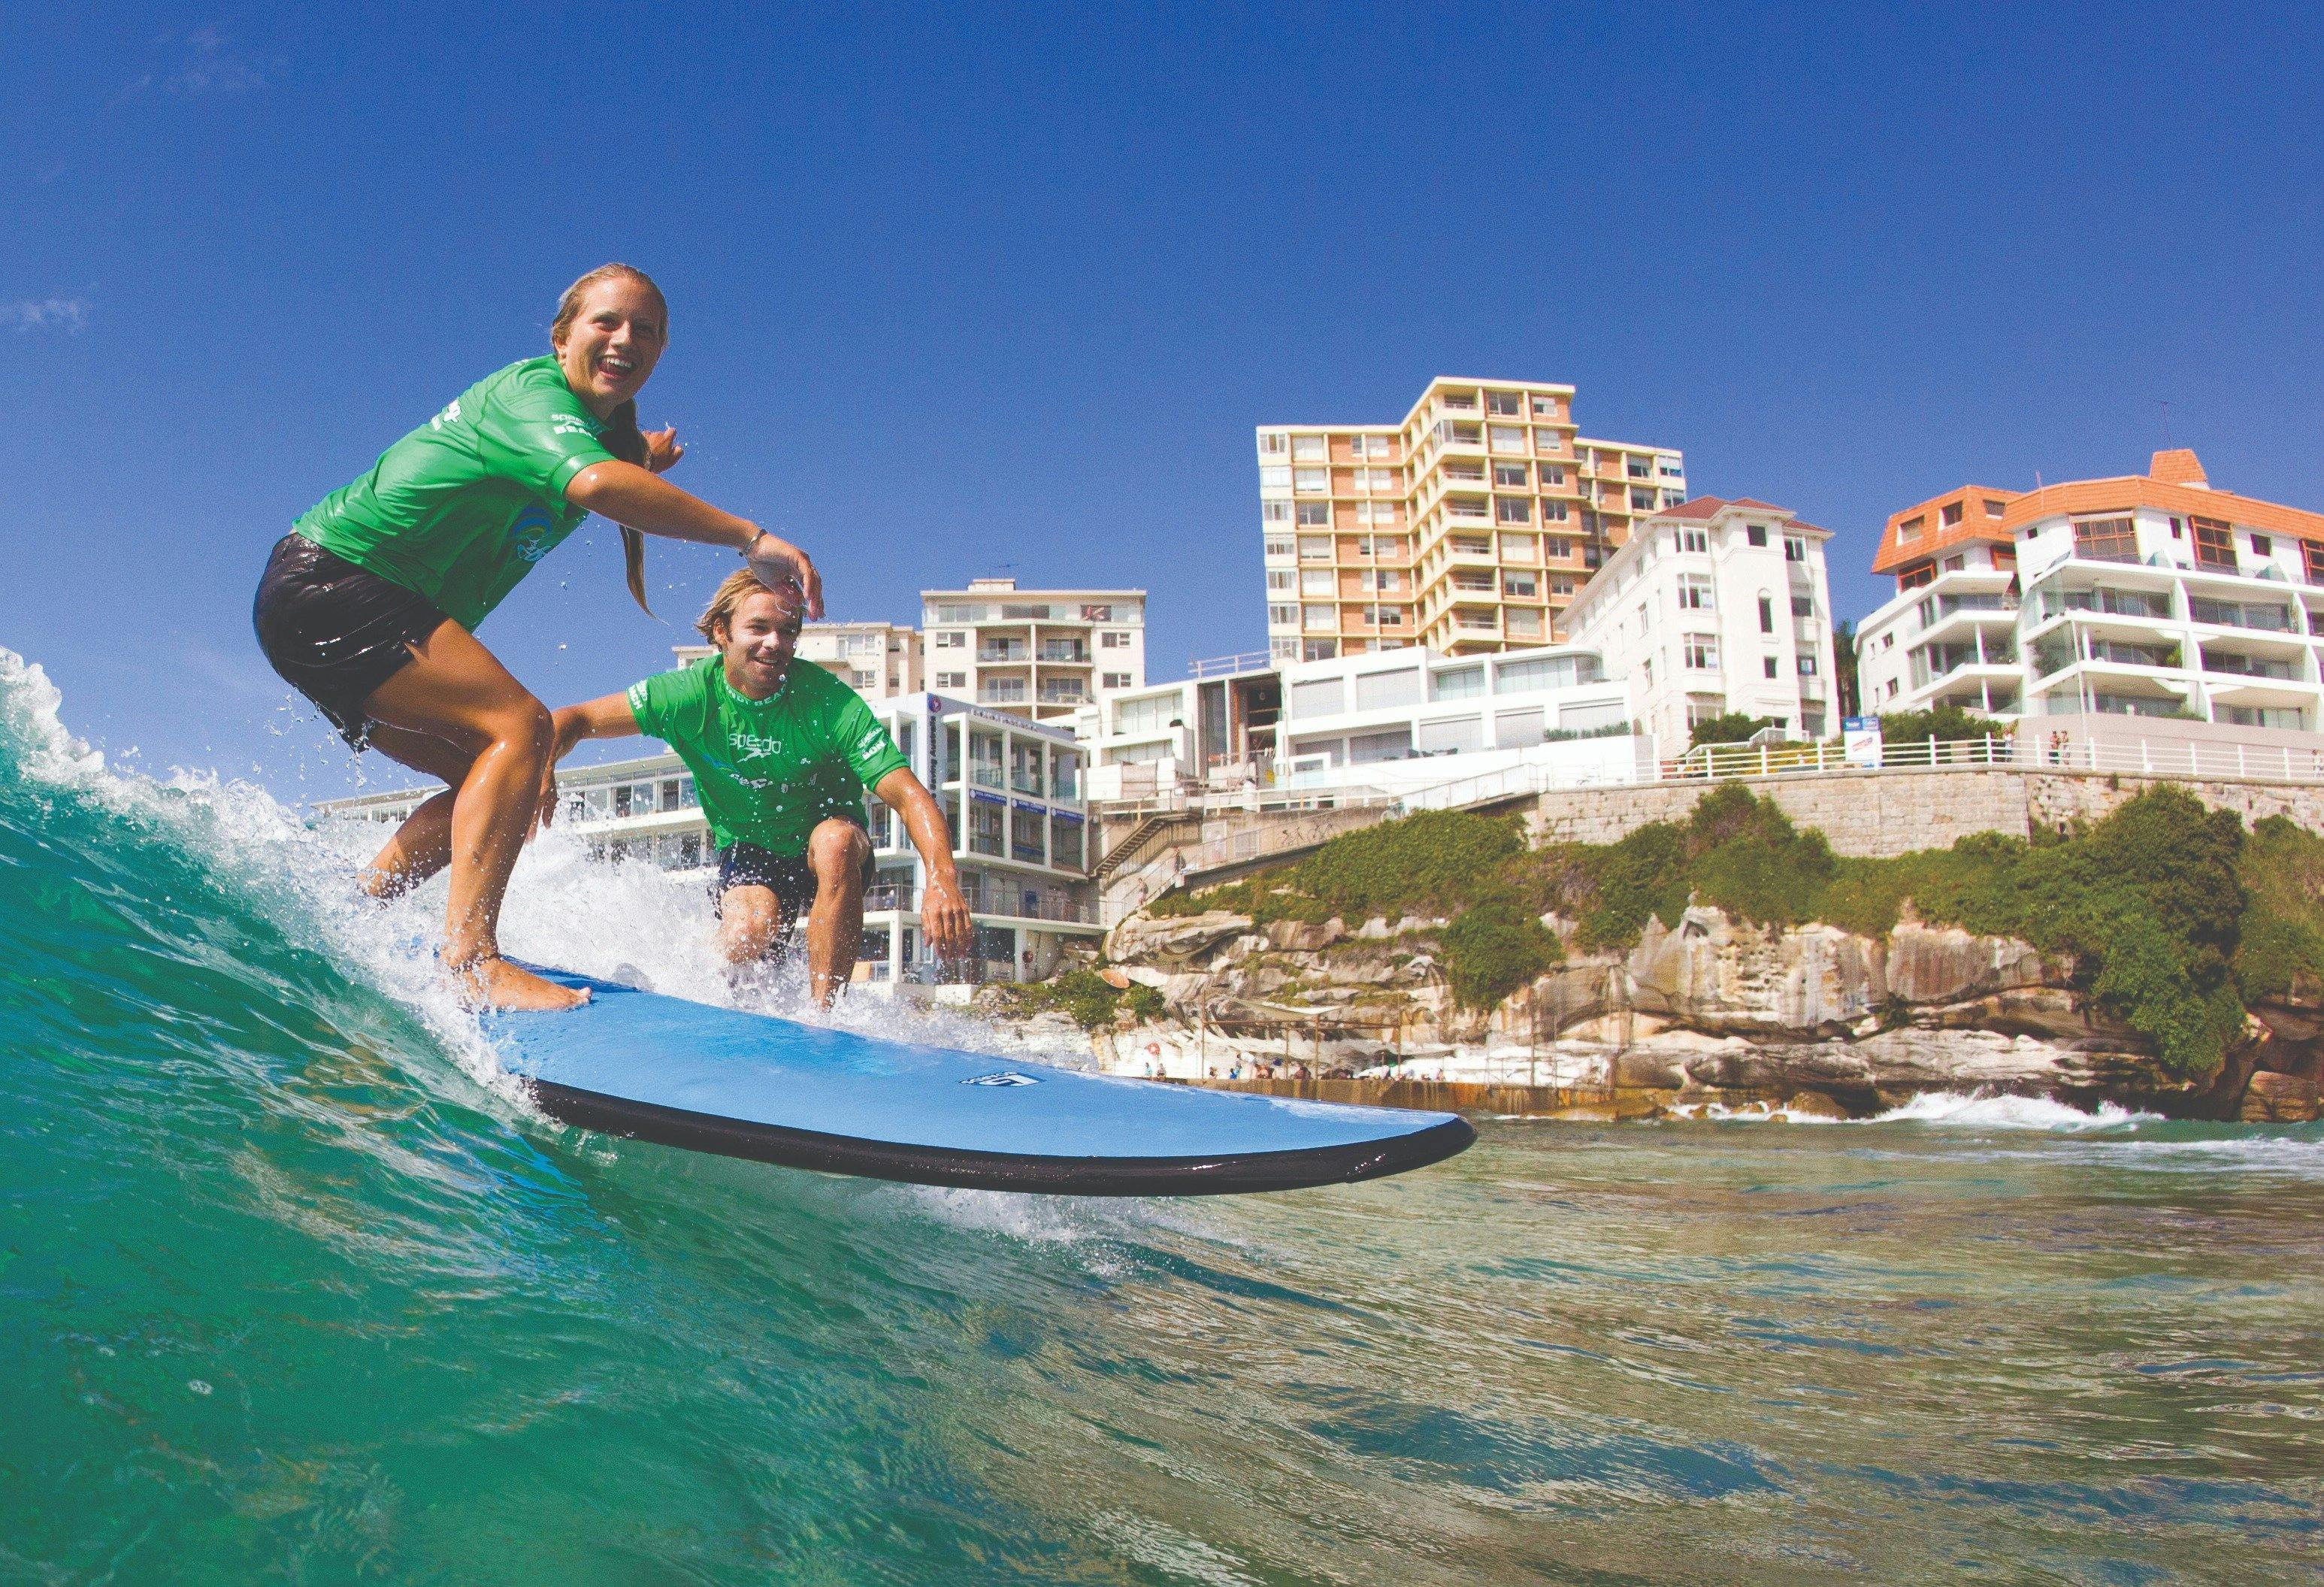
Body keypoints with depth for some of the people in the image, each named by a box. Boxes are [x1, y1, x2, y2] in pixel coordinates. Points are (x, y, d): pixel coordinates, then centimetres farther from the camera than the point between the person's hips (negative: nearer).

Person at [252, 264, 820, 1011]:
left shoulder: (603, 430, 12)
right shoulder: (533, 391, -16)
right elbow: (594, 483, -38)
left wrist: (639, 468, 14)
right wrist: (750, 537, -40)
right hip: (327, 585, -10)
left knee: (495, 779, 8)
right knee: (519, 727, -23)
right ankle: (470, 957, -30)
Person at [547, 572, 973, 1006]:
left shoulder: (828, 701, -24)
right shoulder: (691, 693, -18)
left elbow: (908, 794, -31)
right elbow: (577, 720, -11)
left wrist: (942, 878, -49)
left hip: (824, 839, 0)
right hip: (747, 845, 1)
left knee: (836, 840, -36)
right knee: (747, 935, -30)